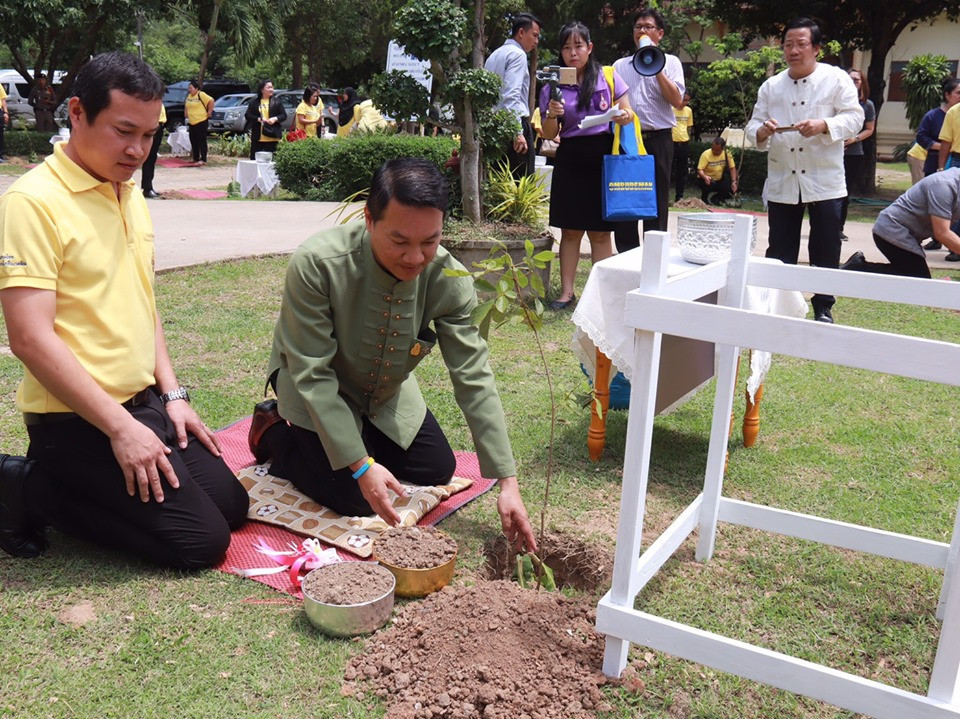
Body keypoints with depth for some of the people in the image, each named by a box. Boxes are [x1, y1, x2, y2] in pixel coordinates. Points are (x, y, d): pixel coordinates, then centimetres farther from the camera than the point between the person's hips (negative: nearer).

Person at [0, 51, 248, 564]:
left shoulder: (131, 195, 10)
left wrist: (171, 394, 8)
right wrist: (120, 427, -21)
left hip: (144, 403, 8)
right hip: (77, 422, -8)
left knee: (231, 505, 8)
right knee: (200, 541, -10)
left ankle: (46, 484, 14)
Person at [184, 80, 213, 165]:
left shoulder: (201, 95, -10)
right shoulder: (189, 96, 14)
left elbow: (211, 101, -17)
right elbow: (186, 107, 28)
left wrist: (209, 112, -15)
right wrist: (186, 115, 15)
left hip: (201, 122, -8)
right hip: (191, 122, 8)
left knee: (202, 141, -8)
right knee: (193, 141, 10)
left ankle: (203, 160, -8)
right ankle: (196, 158, 17)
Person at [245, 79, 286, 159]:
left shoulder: (277, 102, 6)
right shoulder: (253, 102, 6)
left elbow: (284, 115, 4)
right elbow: (247, 115, 2)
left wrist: (275, 119, -15)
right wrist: (258, 119, -14)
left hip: (272, 137, 0)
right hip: (257, 137, 0)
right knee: (255, 158, 3)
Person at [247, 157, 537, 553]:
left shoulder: (447, 278, -26)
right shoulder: (316, 264, -37)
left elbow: (474, 378, -22)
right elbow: (312, 375, -30)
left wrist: (507, 482, -25)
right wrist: (360, 465, -33)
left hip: (386, 394, 5)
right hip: (315, 390, -4)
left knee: (438, 470, 8)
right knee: (354, 499, -14)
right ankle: (276, 433, 11)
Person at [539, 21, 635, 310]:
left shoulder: (609, 77, 4)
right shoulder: (553, 85, 7)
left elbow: (628, 112, 7)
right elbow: (548, 135, 7)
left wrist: (625, 116, -16)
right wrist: (552, 115, -14)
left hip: (604, 156, -1)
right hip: (570, 159, 1)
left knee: (600, 231, 3)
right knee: (570, 229, 3)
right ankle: (567, 291, 9)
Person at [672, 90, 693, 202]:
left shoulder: (689, 110, 9)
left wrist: (687, 140, 15)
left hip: (684, 144, 5)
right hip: (672, 143, -5)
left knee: (683, 172, 9)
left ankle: (679, 196, 17)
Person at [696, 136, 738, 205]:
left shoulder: (727, 154, -8)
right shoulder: (706, 154, -19)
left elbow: (732, 168, -4)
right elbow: (699, 170, -24)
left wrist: (734, 181, -16)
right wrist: (705, 177, -45)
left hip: (719, 180, 4)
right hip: (707, 180, -4)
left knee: (731, 189, -17)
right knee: (710, 184, -37)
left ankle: (715, 199, 12)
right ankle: (704, 199, -4)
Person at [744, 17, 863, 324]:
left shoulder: (837, 79, -1)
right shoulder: (771, 86, 8)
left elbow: (854, 117, -6)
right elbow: (753, 126, 5)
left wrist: (824, 125, -23)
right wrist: (761, 131, -18)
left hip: (824, 181, -2)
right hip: (781, 182, 2)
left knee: (825, 251, 5)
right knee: (779, 251, 8)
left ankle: (823, 308, 18)